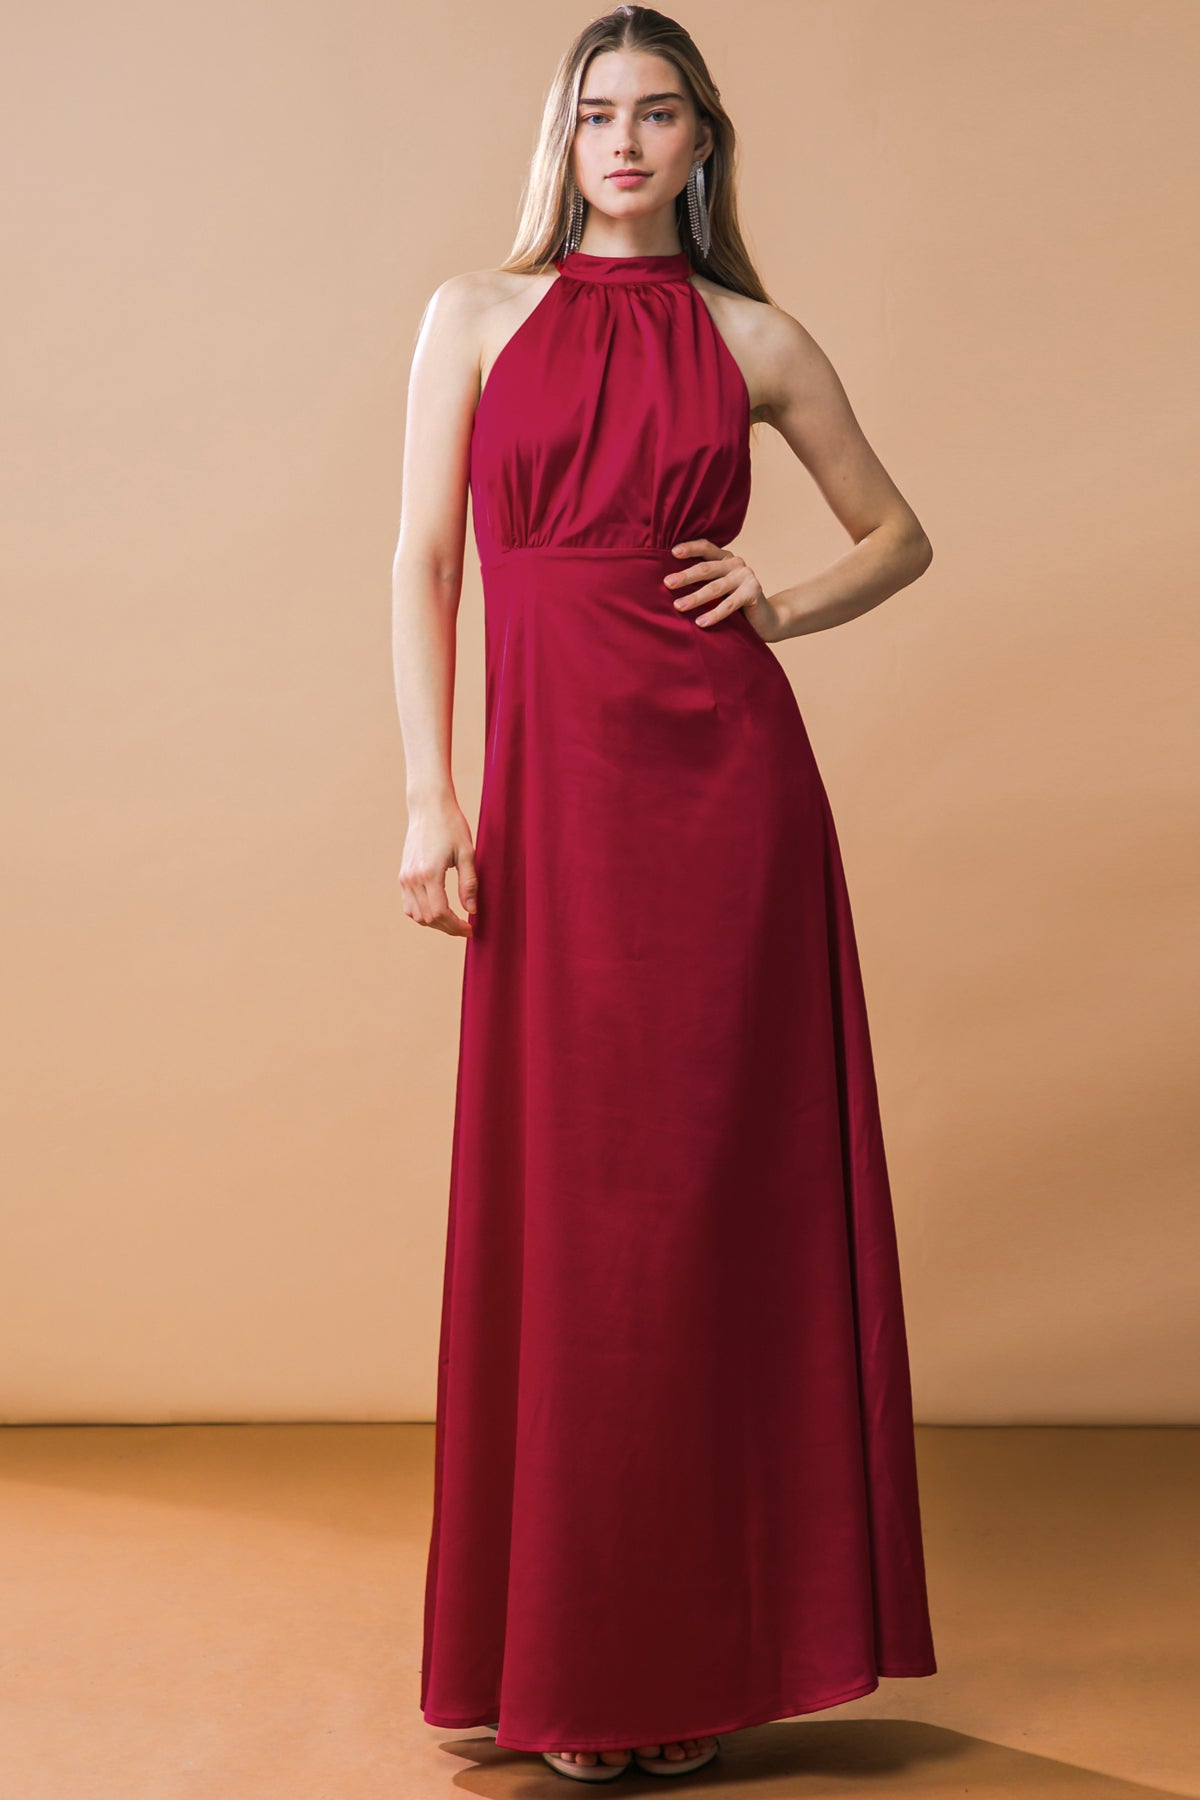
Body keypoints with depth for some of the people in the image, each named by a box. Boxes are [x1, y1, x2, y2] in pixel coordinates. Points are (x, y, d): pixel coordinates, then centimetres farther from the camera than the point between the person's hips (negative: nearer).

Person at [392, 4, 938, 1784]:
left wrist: (782, 609, 1)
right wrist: (431, 798, -4)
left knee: (720, 1189, 2)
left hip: (729, 775, 0)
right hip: (556, 783, 0)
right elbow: (424, 563, 5)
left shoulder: (753, 338, 11)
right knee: (568, 1202, 3)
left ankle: (713, 1640, 15)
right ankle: (576, 1656, 16)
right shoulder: (477, 315, 9)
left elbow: (897, 532, 20)